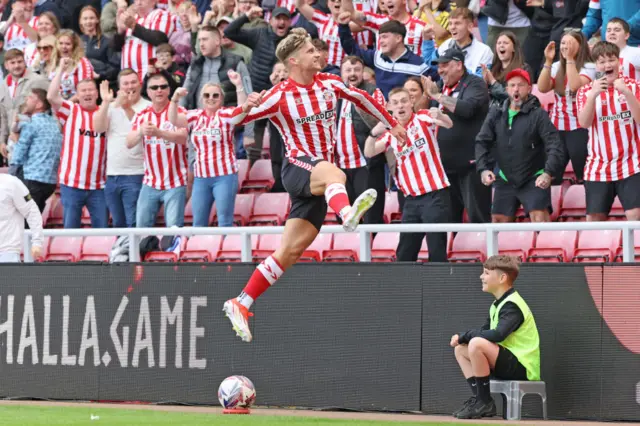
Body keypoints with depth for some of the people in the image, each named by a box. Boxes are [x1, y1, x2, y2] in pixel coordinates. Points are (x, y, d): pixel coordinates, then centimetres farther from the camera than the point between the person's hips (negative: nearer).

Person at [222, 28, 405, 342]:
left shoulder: (328, 84, 8)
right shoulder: (280, 96, -7)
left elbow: (360, 97, 26)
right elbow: (237, 119, -6)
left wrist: (391, 124, 32)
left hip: (318, 183, 6)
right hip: (298, 167, -6)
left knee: (290, 252, 0)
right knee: (334, 174, -41)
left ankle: (240, 304, 7)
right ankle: (348, 213, -77)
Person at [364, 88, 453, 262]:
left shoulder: (423, 118, -2)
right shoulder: (391, 132, 11)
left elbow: (448, 124, -19)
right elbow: (369, 152, 0)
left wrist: (440, 116, -43)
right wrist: (374, 134, -20)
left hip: (435, 195, -5)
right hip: (411, 198, 5)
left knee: (437, 253, -7)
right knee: (404, 255, 7)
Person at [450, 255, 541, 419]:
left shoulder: (512, 305, -16)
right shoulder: (498, 304, 14)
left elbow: (497, 335, -30)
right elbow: (484, 331, 17)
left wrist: (465, 336, -18)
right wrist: (462, 338, -4)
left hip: (522, 367, -10)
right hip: (509, 363, 10)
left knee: (476, 344, -30)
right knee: (460, 349, 12)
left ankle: (485, 402, -19)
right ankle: (478, 398, 4)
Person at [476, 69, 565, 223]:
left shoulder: (538, 115, -9)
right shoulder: (496, 114, 5)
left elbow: (554, 145, -16)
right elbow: (482, 142, 3)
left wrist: (548, 172, -29)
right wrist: (483, 168, -13)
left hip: (534, 180, -5)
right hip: (505, 180, 5)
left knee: (540, 220, -18)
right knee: (498, 222, 8)